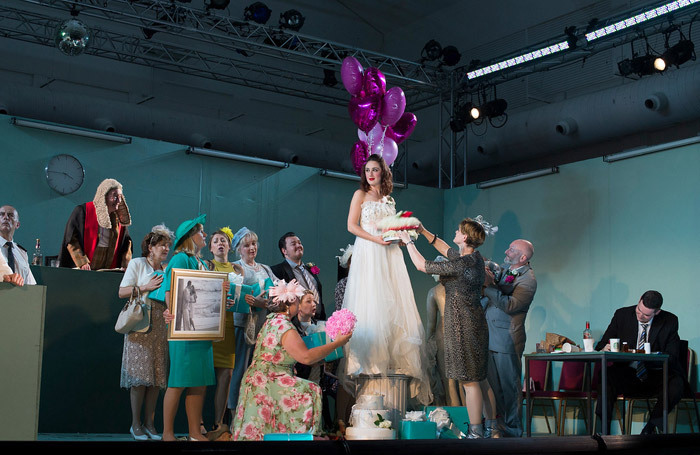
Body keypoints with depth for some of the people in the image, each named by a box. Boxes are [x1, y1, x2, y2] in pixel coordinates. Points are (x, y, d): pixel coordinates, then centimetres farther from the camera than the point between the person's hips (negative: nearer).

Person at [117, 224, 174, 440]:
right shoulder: (137, 264, 5)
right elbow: (122, 292, 0)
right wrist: (146, 287, -11)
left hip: (160, 324, 4)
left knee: (157, 375, 1)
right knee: (140, 375, -7)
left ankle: (149, 423, 8)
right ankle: (135, 424, 2)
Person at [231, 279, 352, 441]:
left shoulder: (272, 320, 12)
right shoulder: (284, 327, -19)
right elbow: (306, 357, -28)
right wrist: (337, 343, -22)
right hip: (268, 383, -9)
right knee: (309, 392, -12)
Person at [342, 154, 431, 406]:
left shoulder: (389, 200, 19)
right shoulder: (361, 194, 6)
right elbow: (352, 226, -3)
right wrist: (376, 239, -13)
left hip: (390, 256, 5)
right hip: (368, 254, -5)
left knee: (394, 305, -2)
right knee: (370, 305, -11)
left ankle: (394, 357, -2)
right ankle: (369, 359, -11)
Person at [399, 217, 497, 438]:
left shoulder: (462, 264, -21)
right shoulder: (475, 258, 6)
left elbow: (422, 265, -13)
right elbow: (446, 249, 26)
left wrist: (408, 241, 0)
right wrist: (424, 232, 23)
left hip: (463, 326, -10)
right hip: (475, 324, 10)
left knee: (469, 381, -3)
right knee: (479, 379, 16)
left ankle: (476, 433, 3)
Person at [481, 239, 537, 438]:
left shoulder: (527, 279, -13)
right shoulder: (504, 270, 11)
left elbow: (510, 305, -24)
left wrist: (489, 285, -23)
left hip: (507, 340, -8)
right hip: (491, 338, 8)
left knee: (510, 385, 0)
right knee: (495, 384, 15)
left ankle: (513, 429, 11)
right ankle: (500, 423, 26)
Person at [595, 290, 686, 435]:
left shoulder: (670, 321, 1)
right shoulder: (622, 315, 3)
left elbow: (672, 356, -3)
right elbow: (602, 345, 6)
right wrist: (604, 349, -20)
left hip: (657, 375, 0)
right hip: (627, 374, 0)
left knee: (676, 385, -33)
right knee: (605, 377, -32)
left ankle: (650, 427, -11)